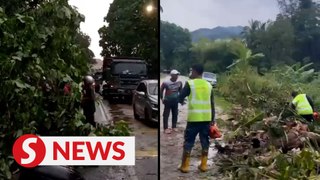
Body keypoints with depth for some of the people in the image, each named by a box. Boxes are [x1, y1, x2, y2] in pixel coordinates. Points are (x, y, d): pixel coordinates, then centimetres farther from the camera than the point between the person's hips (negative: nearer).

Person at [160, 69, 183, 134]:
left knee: (175, 114, 11)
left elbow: (180, 91, 13)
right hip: (168, 101, -4)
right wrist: (162, 98, -5)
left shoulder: (179, 82, -3)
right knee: (166, 115, -1)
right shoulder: (166, 83, -16)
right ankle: (166, 128, 5)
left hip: (175, 101, 4)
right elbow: (161, 90, -4)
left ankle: (174, 127, 24)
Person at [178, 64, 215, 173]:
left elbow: (181, 97, 2)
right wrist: (212, 119, 15)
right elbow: (212, 104, 10)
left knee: (188, 142, 4)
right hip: (206, 118, 4)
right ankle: (203, 165, 17)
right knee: (205, 142, 12)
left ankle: (184, 166, 7)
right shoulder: (208, 85, 9)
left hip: (194, 118, -4)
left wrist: (182, 102, 26)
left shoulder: (190, 83, -4)